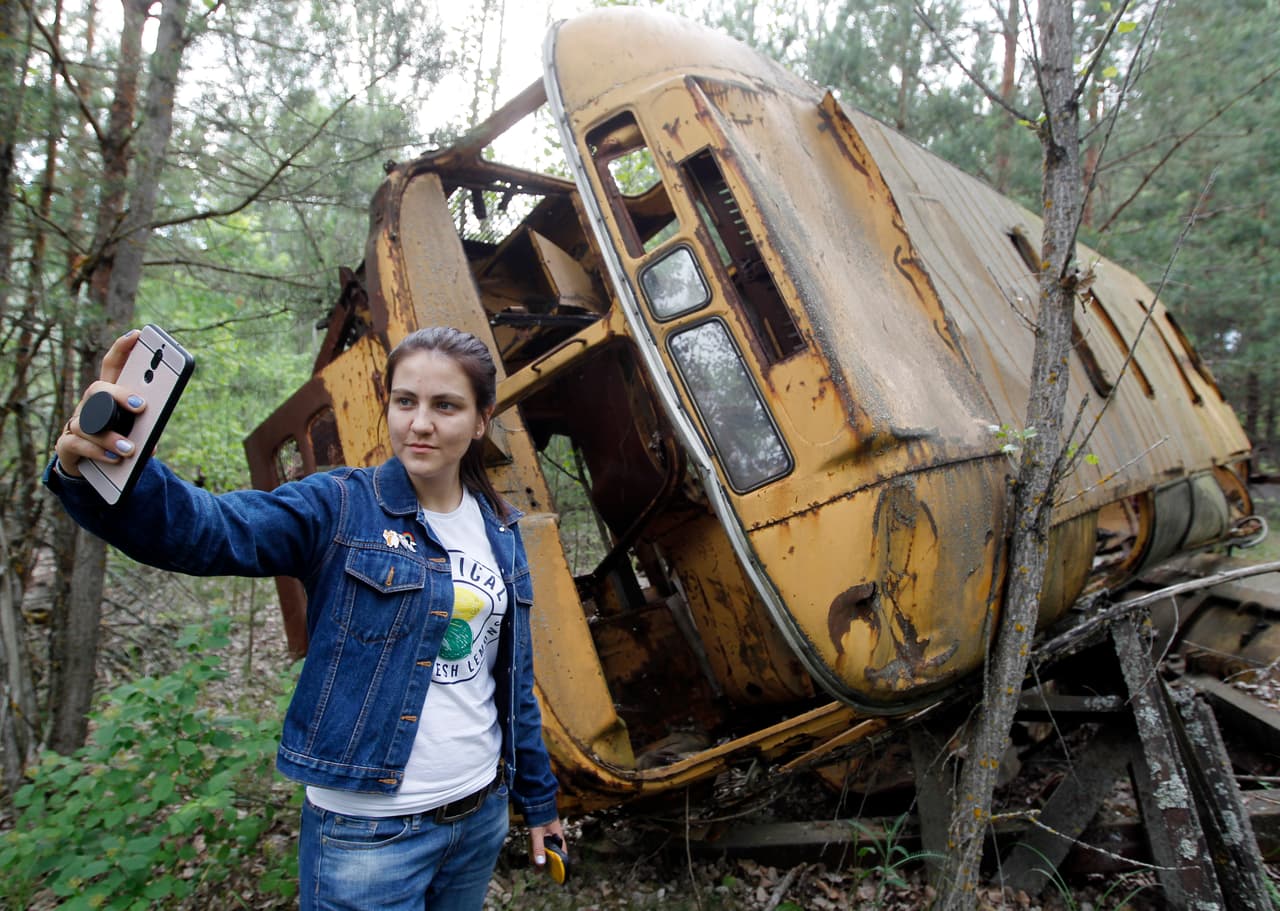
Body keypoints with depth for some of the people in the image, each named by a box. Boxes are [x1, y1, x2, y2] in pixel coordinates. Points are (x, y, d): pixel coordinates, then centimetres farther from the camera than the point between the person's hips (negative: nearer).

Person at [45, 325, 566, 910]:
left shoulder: (500, 532, 2)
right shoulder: (339, 508, -11)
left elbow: (514, 681, 8)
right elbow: (206, 531, -28)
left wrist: (538, 799, 12)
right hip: (368, 836, -4)